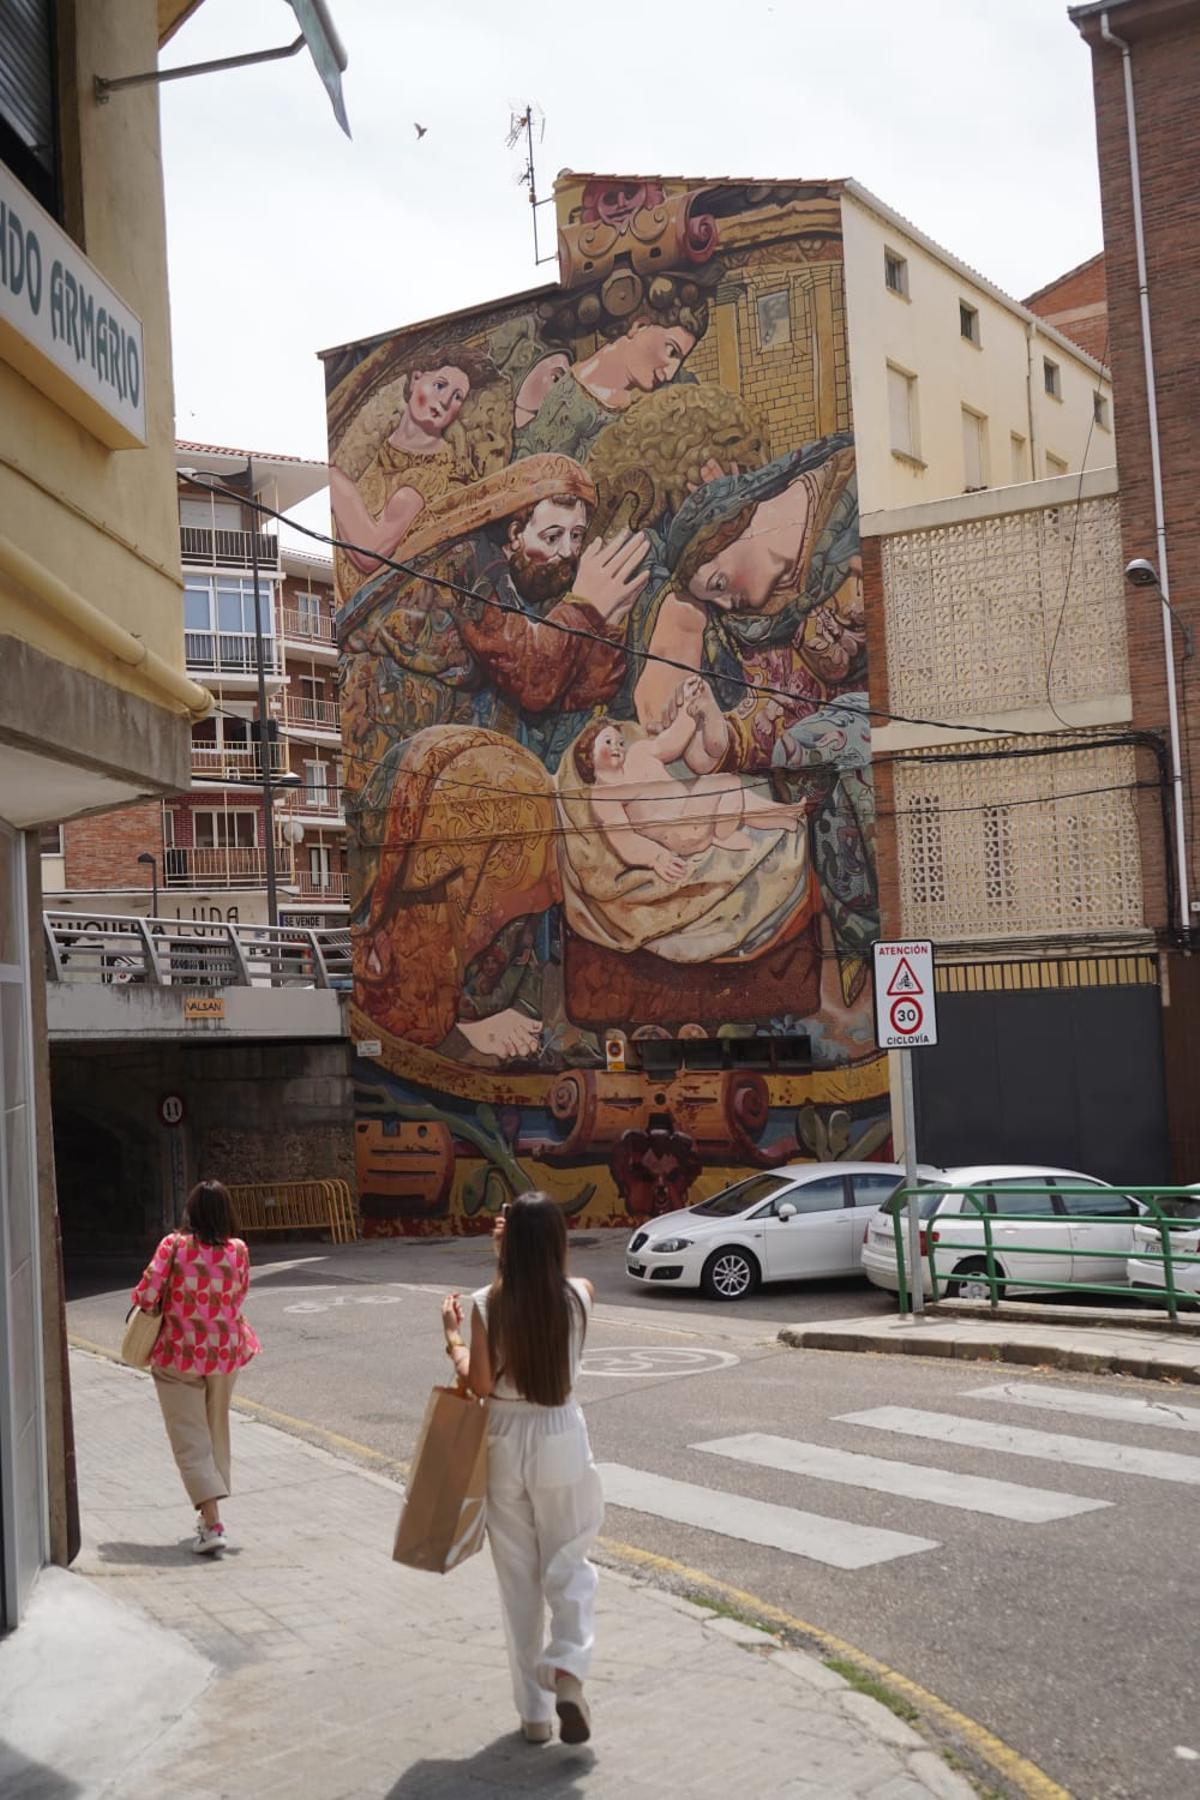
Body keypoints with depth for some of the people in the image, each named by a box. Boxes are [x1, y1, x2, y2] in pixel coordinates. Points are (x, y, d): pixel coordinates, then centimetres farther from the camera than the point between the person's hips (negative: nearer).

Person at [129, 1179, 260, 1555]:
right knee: (217, 1432, 21)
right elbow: (239, 1296, 5)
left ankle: (212, 1524, -13)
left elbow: (146, 1294, -18)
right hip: (225, 1353, 3)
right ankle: (210, 1514, 31)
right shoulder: (238, 1251, -7)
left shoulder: (174, 1246, -15)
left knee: (191, 1441, 0)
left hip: (178, 1357, -3)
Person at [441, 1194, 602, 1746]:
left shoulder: (488, 1304, -13)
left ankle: (534, 1710, 19)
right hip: (561, 1443, 0)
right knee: (568, 1564, 15)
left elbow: (480, 1385, -10)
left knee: (518, 1576, 12)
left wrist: (452, 1337, 3)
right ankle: (568, 1667, -9)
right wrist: (536, 1241, 13)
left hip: (505, 1445, 0)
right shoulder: (580, 1296, -8)